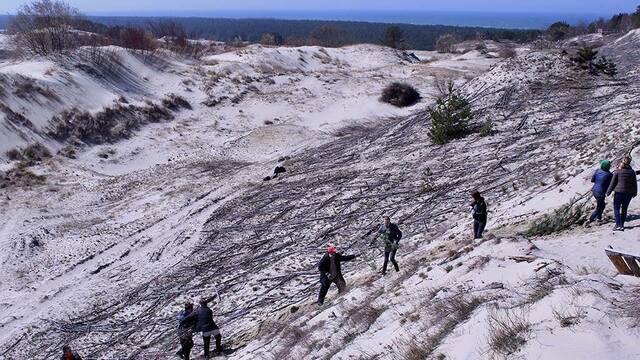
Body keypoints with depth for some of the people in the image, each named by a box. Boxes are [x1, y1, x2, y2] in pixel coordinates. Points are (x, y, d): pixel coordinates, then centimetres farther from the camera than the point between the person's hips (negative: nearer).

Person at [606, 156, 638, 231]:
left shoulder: (617, 171, -9)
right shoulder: (632, 171, -1)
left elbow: (613, 183, -6)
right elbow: (634, 183, 6)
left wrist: (608, 192, 3)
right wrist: (635, 193, 19)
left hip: (619, 192, -3)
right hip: (629, 193, 3)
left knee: (616, 209, 5)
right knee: (624, 209, 12)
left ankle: (618, 225, -3)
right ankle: (622, 225, 13)